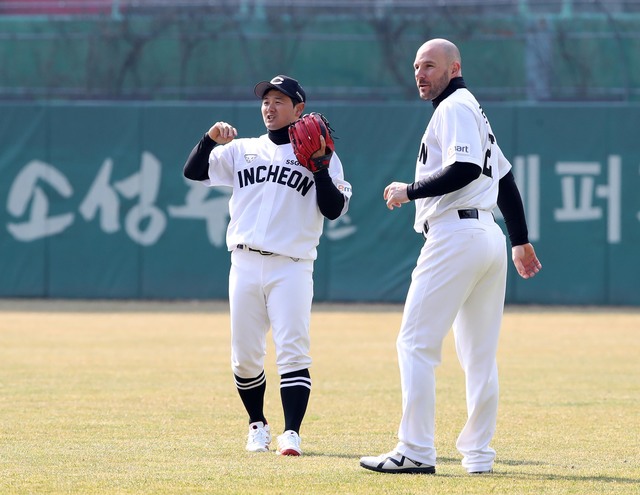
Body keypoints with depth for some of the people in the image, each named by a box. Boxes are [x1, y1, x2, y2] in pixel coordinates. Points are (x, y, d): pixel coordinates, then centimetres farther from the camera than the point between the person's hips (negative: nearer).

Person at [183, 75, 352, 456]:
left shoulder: (321, 157, 8)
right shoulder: (241, 150, 16)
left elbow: (334, 210, -1)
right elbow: (193, 171, 8)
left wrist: (319, 167, -11)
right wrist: (211, 138, -7)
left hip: (291, 267, -3)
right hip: (245, 264, 3)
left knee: (293, 351, -14)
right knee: (245, 356, 5)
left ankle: (291, 433, -17)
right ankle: (258, 426, 23)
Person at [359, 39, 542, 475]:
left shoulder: (454, 108, -7)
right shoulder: (473, 111, 23)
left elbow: (466, 169, -21)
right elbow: (505, 177, 27)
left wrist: (410, 191, -13)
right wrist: (521, 240, 31)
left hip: (456, 237, -10)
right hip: (491, 238, 10)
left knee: (416, 343, -9)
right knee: (480, 354, 11)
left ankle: (416, 452, -12)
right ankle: (478, 453, 11)